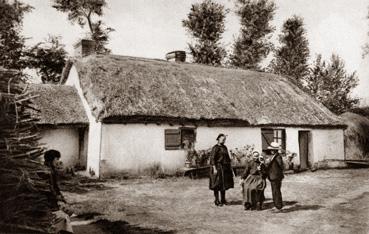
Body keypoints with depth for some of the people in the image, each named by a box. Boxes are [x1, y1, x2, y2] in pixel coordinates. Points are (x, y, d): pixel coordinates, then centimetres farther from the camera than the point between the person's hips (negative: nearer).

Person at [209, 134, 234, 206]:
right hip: (218, 167, -8)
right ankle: (217, 201, 7)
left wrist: (230, 167, 15)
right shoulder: (215, 148, -11)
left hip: (225, 168, 8)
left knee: (224, 184, 12)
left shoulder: (224, 147, 13)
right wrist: (214, 169, -21)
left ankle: (223, 200, 21)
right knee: (217, 184, -2)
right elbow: (212, 158, -15)